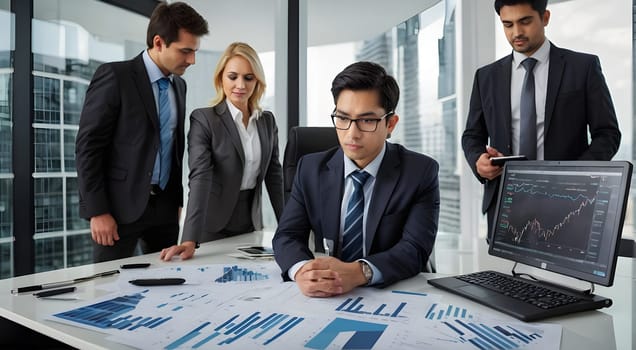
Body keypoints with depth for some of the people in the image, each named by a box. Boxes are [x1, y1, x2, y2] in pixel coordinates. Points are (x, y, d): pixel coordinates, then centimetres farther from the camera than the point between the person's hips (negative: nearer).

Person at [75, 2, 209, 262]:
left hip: (165, 205, 6)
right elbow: (87, 146, -11)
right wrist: (98, 211, -14)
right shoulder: (115, 76, -10)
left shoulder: (179, 85, 10)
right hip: (120, 205, -6)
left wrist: (178, 200, 14)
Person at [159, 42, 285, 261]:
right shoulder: (203, 119, -11)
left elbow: (274, 173, 9)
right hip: (214, 227, -4)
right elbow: (200, 178, -22)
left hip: (252, 224, 5)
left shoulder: (267, 120, 4)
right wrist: (190, 240, -31)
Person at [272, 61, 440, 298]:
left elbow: (415, 249, -14)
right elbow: (287, 235, -3)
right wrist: (302, 270, -25)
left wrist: (358, 272, -32)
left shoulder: (421, 172, -6)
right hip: (326, 299, 3)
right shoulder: (311, 169, 2)